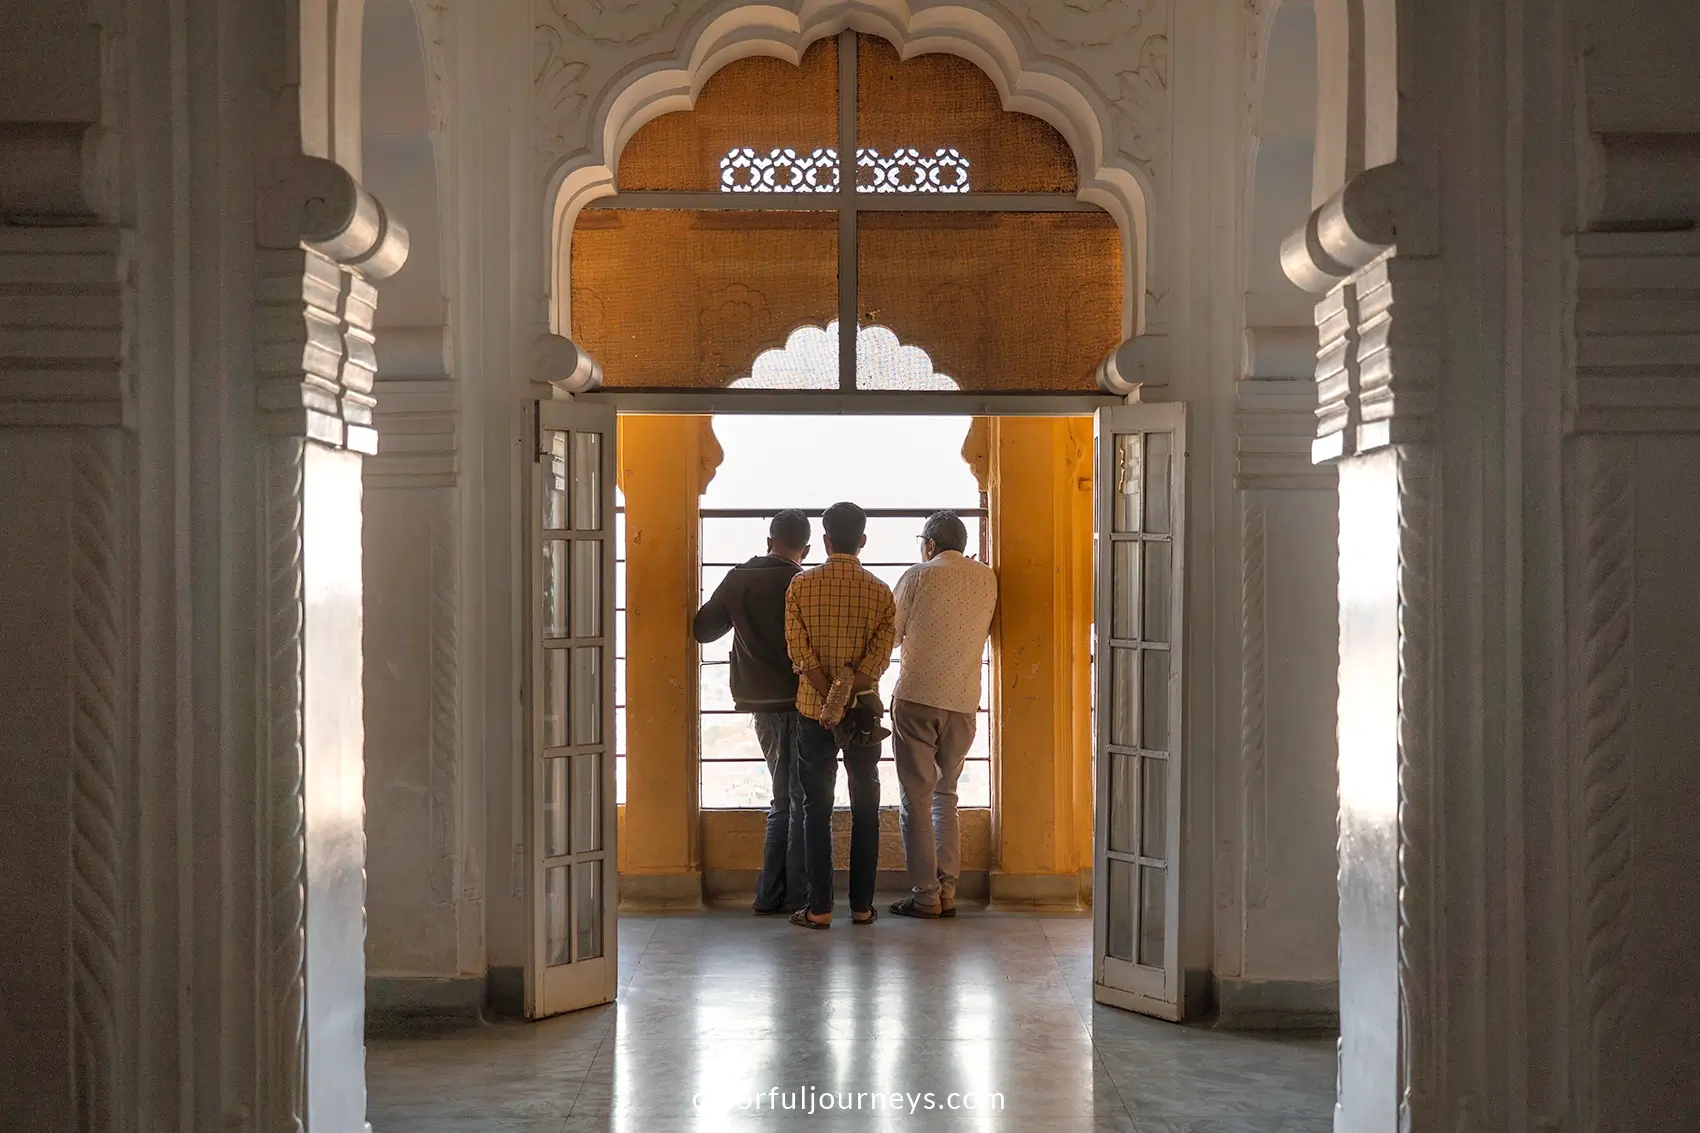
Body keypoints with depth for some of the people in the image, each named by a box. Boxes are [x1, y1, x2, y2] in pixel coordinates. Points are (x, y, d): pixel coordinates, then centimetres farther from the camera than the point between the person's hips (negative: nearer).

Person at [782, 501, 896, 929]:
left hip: (813, 711, 0)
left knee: (817, 809, 4)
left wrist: (829, 700, -13)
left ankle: (819, 908, 2)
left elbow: (800, 652, -10)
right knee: (865, 808, 9)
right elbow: (880, 656, -12)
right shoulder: (880, 592, -3)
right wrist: (845, 696, -17)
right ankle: (862, 906, 9)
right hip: (864, 710, 0)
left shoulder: (801, 586, -4)